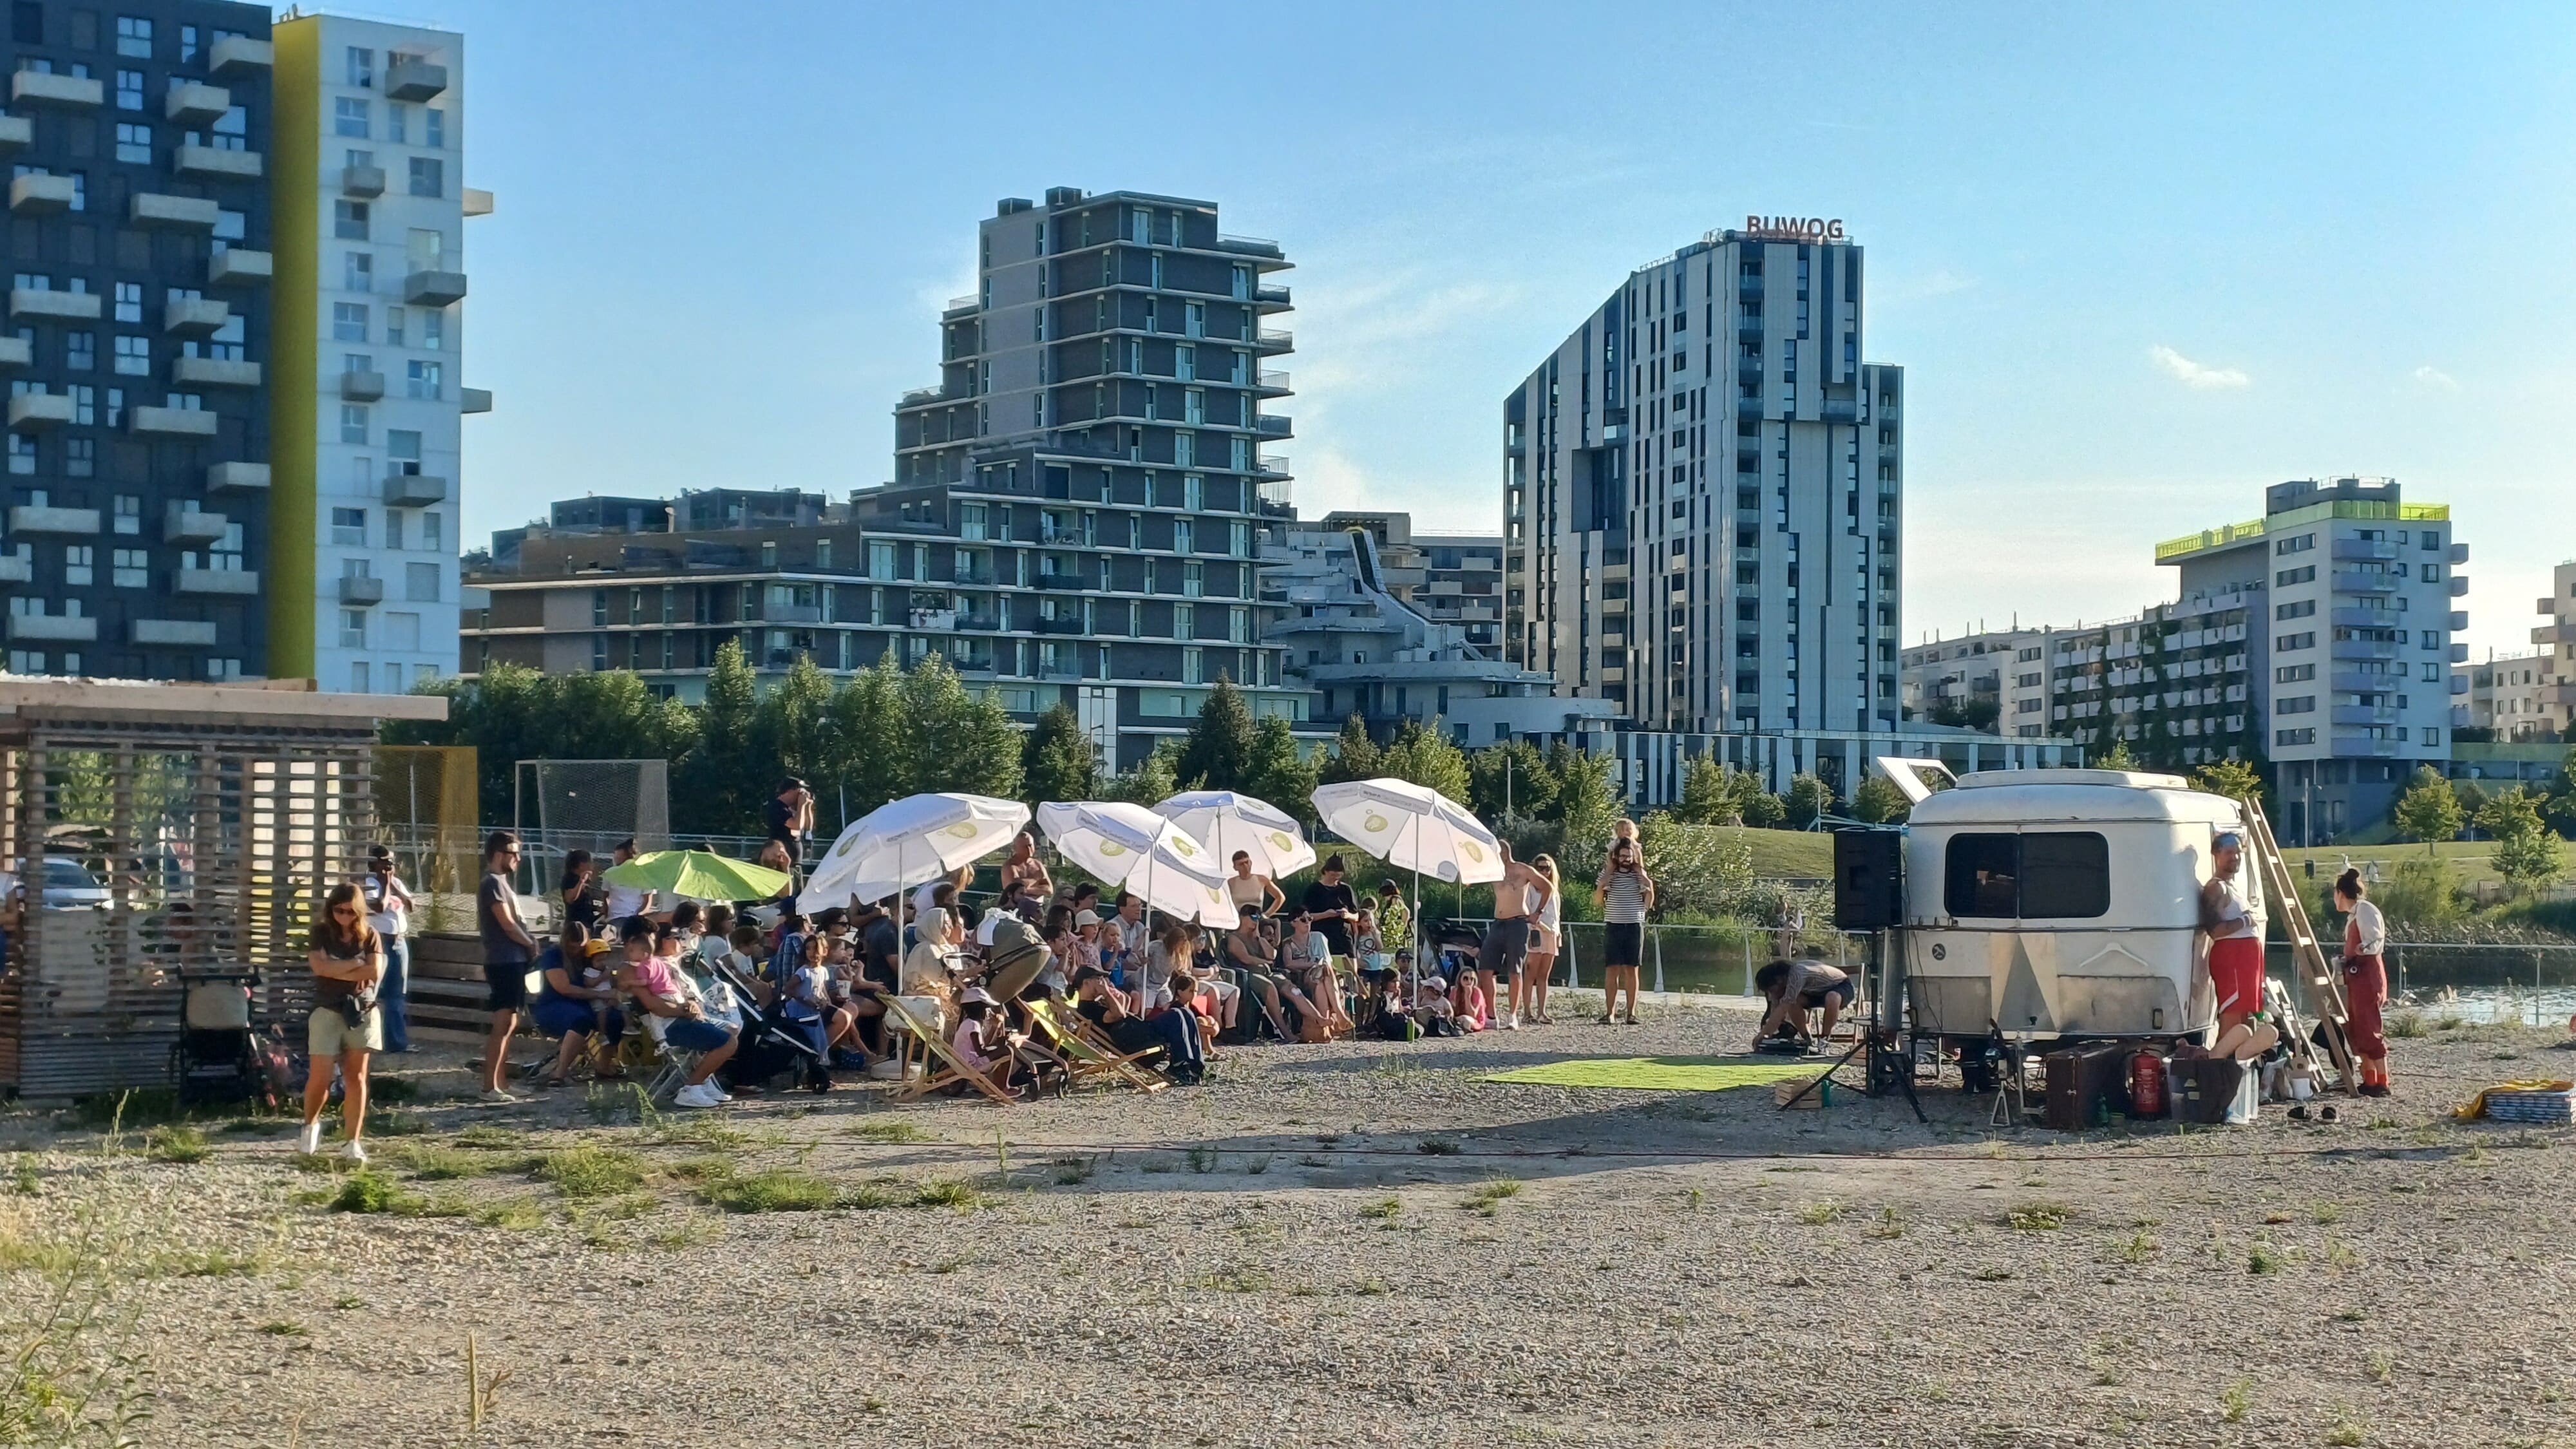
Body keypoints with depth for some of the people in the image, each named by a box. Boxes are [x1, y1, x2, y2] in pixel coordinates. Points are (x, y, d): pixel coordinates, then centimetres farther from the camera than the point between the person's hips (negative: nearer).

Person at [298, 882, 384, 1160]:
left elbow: (375, 972, -8)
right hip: (327, 1012, -1)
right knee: (320, 1076, -6)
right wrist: (357, 965, -11)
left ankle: (351, 1141, 4)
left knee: (356, 1078, 1)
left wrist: (336, 971, -11)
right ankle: (310, 1125, 22)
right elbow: (320, 966, -14)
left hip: (361, 1013, 1)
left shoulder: (369, 935, 4)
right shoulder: (321, 933, 2)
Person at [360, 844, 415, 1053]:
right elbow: (380, 907, -21)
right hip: (379, 941, -7)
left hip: (400, 942, 7)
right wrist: (385, 884, -9)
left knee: (398, 994, 10)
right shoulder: (368, 883, -8)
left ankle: (397, 1041, 15)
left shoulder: (396, 882, 14)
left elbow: (410, 905, 5)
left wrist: (393, 885, -1)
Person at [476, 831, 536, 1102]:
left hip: (512, 960, 10)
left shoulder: (500, 882, 18)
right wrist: (530, 944, -3)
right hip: (505, 961, -10)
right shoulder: (493, 883, -13)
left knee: (508, 1024, 13)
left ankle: (497, 1082, 16)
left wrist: (528, 942, 4)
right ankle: (490, 1087, -10)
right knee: (503, 1024, -10)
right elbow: (508, 924, -17)